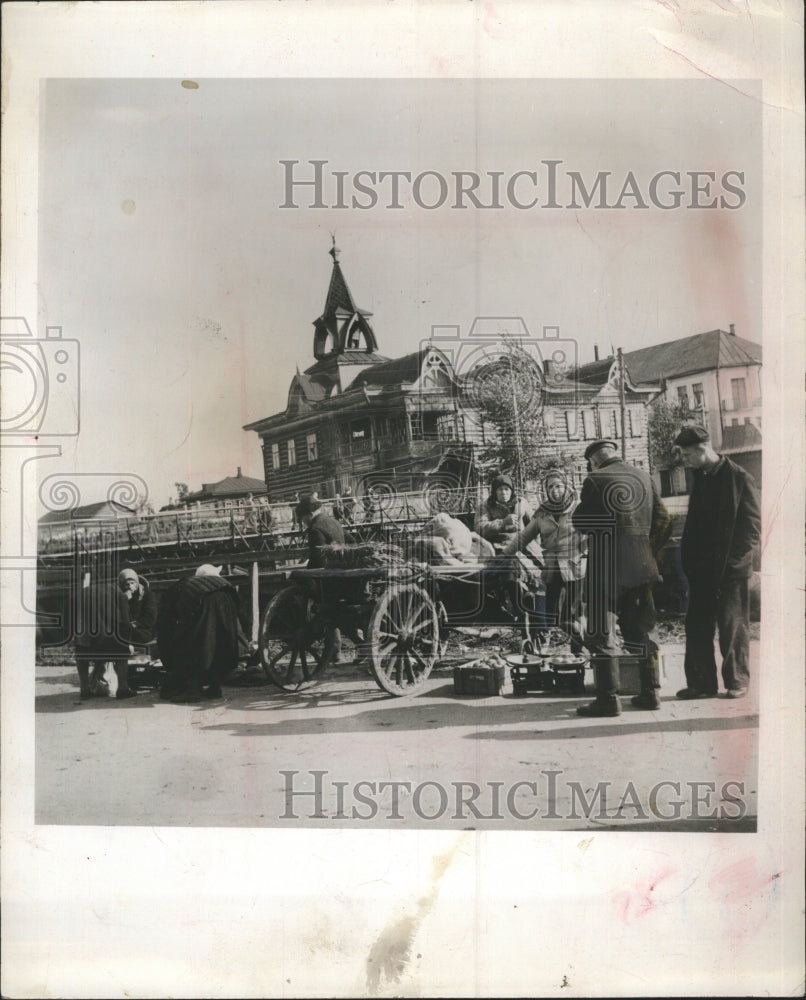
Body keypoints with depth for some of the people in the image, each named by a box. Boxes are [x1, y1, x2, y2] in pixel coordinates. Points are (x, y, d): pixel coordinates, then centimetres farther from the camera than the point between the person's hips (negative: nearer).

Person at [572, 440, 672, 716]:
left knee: (602, 634, -2)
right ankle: (650, 692, 18)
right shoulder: (644, 478, 10)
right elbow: (664, 519, 11)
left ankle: (608, 699, -5)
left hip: (606, 568, -6)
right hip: (640, 567, 6)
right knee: (641, 631, 16)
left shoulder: (595, 481, -7)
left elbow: (579, 522, -4)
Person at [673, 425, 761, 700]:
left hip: (729, 570, -7)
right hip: (702, 570, 7)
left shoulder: (739, 478, -8)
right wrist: (689, 561, 8)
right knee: (697, 627, 4)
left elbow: (753, 524, -9)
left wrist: (735, 560, -15)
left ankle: (737, 682, 12)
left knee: (733, 627, 1)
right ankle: (702, 683, 10)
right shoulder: (701, 479, 13)